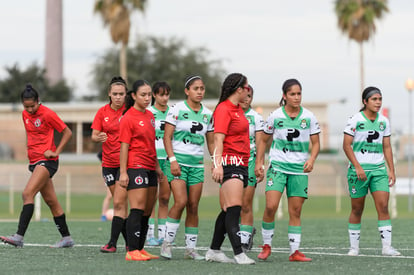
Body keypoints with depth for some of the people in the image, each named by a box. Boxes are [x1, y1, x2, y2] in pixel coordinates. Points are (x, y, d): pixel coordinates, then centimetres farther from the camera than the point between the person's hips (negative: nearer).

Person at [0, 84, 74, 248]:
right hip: (34, 161, 8)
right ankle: (66, 238, 16)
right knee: (51, 201, 9)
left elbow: (67, 132, -6)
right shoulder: (25, 114, 11)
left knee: (27, 194, -20)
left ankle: (19, 237, -27)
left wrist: (56, 151, -11)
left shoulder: (47, 114, -11)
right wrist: (30, 150, 15)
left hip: (46, 160, -8)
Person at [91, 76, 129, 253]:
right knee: (121, 204, 8)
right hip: (109, 163, 4)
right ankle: (129, 242, 15)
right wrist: (99, 138, -19)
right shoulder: (103, 112, 4)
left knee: (118, 203, -10)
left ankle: (112, 243, -11)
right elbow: (94, 135, 4)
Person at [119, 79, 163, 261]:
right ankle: (132, 251, -15)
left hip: (150, 169, 8)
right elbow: (124, 146, -11)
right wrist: (123, 172, -15)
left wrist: (157, 166, 23)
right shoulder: (128, 118, -9)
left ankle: (140, 249, 14)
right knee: (138, 210, -13)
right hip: (135, 167, -8)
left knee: (147, 212, 9)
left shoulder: (150, 115, 15)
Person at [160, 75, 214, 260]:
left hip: (197, 164, 5)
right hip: (178, 160, -5)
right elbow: (167, 137, -6)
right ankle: (167, 243, -5)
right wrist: (172, 160, -15)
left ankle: (190, 248, 8)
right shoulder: (177, 110, -4)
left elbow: (211, 142, 17)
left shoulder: (207, 114, 10)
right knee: (181, 202, -17)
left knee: (193, 207, 3)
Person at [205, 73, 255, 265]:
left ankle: (214, 251, 17)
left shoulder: (237, 109, 18)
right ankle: (238, 254, -21)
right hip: (230, 163, -10)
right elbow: (218, 139, -18)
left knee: (229, 211, 10)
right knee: (234, 209, -15)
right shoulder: (224, 109, -10)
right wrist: (217, 164, -26)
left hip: (241, 164, 10)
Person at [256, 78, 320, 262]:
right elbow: (264, 140, 11)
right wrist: (258, 163, 4)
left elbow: (316, 143, 7)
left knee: (295, 212, 2)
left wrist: (311, 159, -11)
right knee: (271, 206, -15)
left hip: (300, 169, 2)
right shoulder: (275, 116, -1)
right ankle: (266, 245, 1)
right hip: (278, 166, -2)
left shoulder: (309, 117, 2)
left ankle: (294, 251, 6)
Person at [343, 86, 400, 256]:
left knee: (383, 206, -8)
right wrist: (358, 167, -15)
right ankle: (354, 247, 13)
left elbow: (387, 147, 14)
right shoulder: (355, 120, -5)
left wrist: (391, 170, 7)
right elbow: (346, 145, -8)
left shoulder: (383, 121, 9)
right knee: (357, 209, 3)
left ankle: (386, 247, -10)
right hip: (358, 169, -4)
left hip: (379, 169, 4)